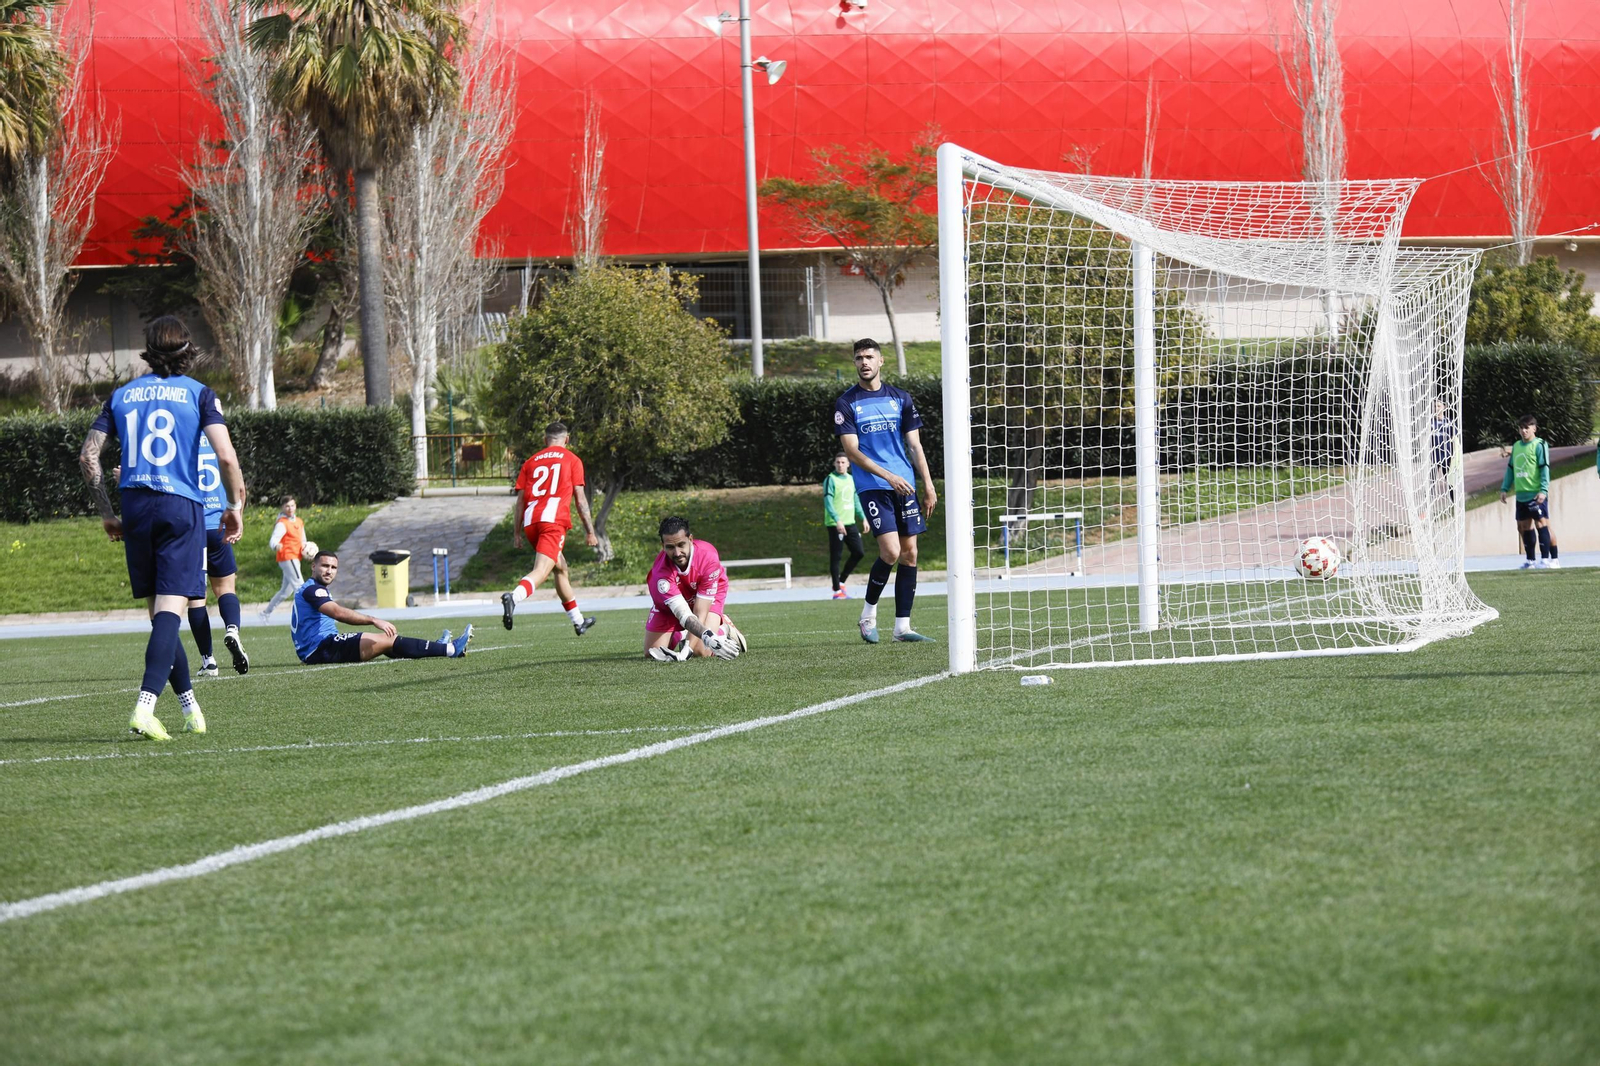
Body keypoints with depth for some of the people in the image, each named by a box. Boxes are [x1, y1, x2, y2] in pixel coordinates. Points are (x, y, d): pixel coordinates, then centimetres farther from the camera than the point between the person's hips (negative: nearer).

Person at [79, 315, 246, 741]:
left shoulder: (122, 395, 10)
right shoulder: (198, 394, 0)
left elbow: (88, 456, 7)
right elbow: (226, 457, -10)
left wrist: (107, 514, 15)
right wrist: (235, 506, 4)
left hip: (136, 508, 4)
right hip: (181, 507, -4)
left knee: (159, 612, 14)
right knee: (170, 609, -9)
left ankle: (190, 706, 21)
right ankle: (144, 707, -25)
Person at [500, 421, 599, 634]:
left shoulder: (531, 463, 20)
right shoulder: (572, 460, 11)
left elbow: (520, 499, 14)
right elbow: (580, 498, 7)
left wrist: (516, 531, 17)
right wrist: (590, 531, 9)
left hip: (530, 522, 5)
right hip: (554, 520, -5)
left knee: (561, 569, 23)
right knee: (541, 571, -18)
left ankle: (578, 621, 32)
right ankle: (514, 597, -47)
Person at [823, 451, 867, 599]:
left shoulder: (851, 479, 14)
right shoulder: (830, 480, -7)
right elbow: (828, 502, -15)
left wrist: (863, 518, 16)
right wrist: (837, 520, -26)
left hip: (850, 523, 7)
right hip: (835, 524, -7)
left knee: (858, 553, 3)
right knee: (836, 557, -3)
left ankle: (841, 581, 17)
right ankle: (837, 590, 1)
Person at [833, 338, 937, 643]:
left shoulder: (900, 398, 11)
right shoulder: (846, 403, 0)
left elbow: (915, 446, 13)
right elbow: (852, 451, -7)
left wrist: (928, 486, 6)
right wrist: (889, 477, -16)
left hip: (905, 486, 4)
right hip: (872, 487, -4)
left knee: (909, 553, 0)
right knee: (890, 551, -16)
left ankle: (902, 626, 5)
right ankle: (868, 615, 3)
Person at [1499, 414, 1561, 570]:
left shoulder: (1539, 445, -6)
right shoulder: (1516, 446, 14)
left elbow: (1545, 469, -11)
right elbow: (1510, 468, 21)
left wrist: (1543, 490, -19)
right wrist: (1504, 488, 16)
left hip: (1536, 494, -7)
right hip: (1521, 495, 7)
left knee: (1541, 523, -8)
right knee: (1523, 526, 9)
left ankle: (1546, 559, -6)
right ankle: (1530, 560, 18)